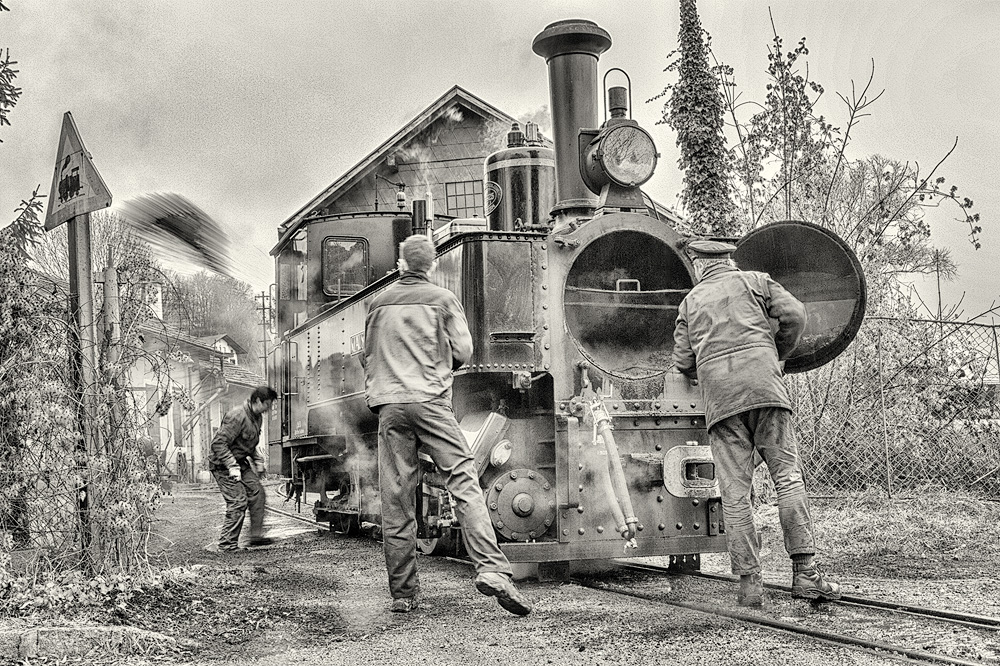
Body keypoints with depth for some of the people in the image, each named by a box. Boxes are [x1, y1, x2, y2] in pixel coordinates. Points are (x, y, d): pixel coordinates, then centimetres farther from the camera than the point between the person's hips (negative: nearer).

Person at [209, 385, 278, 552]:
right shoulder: (237, 417, -25)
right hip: (224, 465, -9)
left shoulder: (257, 417, 7)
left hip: (241, 463, 9)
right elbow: (218, 443, -27)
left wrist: (258, 460, 12)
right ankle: (227, 545, -3)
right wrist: (232, 467, -30)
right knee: (238, 502, -12)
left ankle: (256, 536, 12)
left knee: (257, 492, 3)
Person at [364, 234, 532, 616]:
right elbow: (463, 350, 4)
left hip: (389, 405, 3)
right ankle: (491, 571, -21)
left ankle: (403, 594, 6)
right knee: (464, 481, -6)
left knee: (396, 500, 3)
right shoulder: (442, 299, 5)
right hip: (431, 401, -3)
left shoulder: (379, 303, 14)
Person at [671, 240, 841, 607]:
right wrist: (780, 354, 20)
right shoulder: (754, 281, 17)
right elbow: (794, 314, 5)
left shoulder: (690, 303, 21)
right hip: (763, 385, -1)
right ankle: (805, 573, -8)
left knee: (735, 492, -1)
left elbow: (683, 362, 15)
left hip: (719, 397, 1)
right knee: (788, 476, -1)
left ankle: (749, 583, -5)